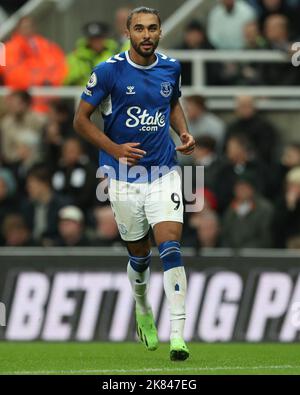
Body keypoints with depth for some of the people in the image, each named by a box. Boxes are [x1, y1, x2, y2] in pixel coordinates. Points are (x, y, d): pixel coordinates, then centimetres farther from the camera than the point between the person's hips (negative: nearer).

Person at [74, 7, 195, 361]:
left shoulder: (170, 68, 3)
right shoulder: (109, 72, -10)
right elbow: (81, 119, -4)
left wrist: (184, 133, 5)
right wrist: (114, 149, -16)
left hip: (163, 173, 2)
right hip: (123, 177, -1)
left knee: (170, 248, -15)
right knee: (139, 255, 10)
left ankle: (177, 334, -18)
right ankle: (142, 310, 41)